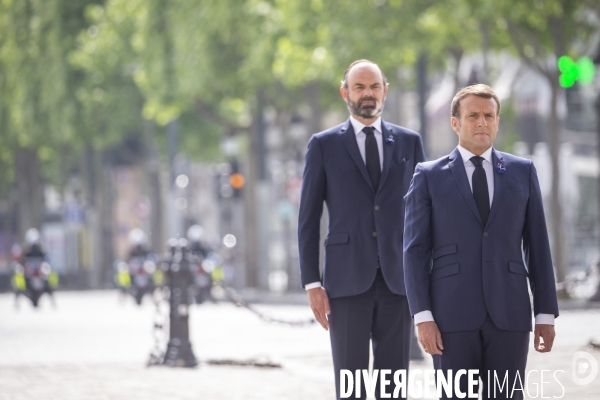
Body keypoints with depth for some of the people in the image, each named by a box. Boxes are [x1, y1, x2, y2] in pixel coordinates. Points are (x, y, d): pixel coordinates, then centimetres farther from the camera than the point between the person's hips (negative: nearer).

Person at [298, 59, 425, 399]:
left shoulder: (409, 142, 10)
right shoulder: (324, 145, 5)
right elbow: (309, 219, 4)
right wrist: (312, 283, -4)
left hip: (398, 281, 2)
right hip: (347, 282, -2)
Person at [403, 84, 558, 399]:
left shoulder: (522, 172, 10)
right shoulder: (429, 177, 4)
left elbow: (537, 246, 9)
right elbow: (415, 251, 0)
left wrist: (546, 314, 4)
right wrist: (422, 317, -10)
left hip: (508, 314, 2)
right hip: (452, 314, -2)